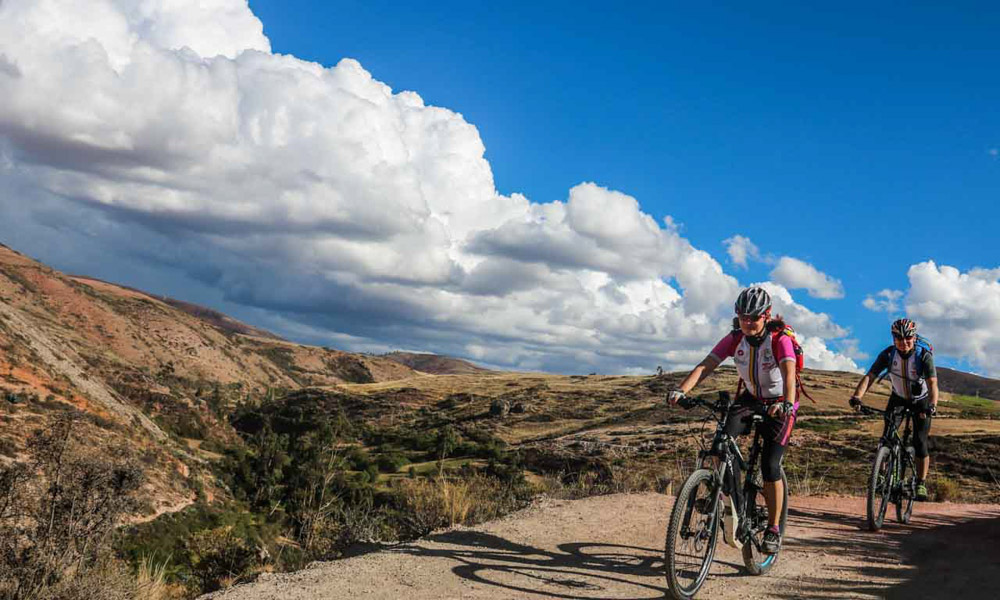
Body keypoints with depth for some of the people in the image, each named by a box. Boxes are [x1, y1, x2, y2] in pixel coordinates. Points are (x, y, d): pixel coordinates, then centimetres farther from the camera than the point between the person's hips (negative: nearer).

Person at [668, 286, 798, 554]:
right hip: (751, 398, 4)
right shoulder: (735, 339, -13)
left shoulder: (780, 340, -24)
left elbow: (789, 374, -39)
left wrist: (786, 404, -59)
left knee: (770, 465, -15)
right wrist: (681, 390, -40)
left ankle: (773, 529, 1)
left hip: (779, 404, -4)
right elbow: (706, 365, -23)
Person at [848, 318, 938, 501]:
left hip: (921, 401, -2)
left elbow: (932, 383, -38)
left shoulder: (924, 356, -28)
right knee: (887, 435, -18)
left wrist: (932, 406, -57)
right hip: (898, 398, 2)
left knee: (920, 443, -9)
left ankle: (921, 484, 5)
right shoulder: (888, 354, -22)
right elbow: (869, 376, -30)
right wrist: (857, 397, -46)